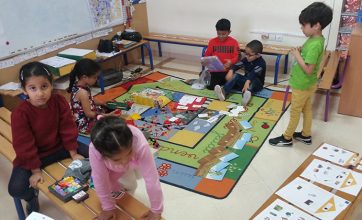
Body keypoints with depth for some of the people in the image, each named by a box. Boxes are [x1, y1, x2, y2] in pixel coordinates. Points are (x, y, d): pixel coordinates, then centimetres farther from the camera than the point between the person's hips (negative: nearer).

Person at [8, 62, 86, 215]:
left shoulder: (60, 102, -16)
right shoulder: (20, 113, -25)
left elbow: (68, 129, -8)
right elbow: (24, 145, -18)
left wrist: (73, 153, -5)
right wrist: (35, 170, -15)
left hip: (59, 147, 3)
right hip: (32, 155, -3)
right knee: (16, 188, -22)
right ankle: (32, 196, 15)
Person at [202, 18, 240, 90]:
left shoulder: (234, 42, -2)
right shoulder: (212, 41, 3)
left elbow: (236, 56, -5)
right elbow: (207, 55, 7)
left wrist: (231, 62, -26)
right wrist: (204, 61, -14)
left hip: (228, 71, -1)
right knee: (211, 87, -13)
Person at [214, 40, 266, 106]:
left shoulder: (261, 63, -19)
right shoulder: (246, 59, 1)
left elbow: (254, 73, -38)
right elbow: (237, 65, -14)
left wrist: (247, 82, -55)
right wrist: (231, 71, -35)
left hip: (256, 84, -5)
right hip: (246, 80, 5)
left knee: (253, 80, -37)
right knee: (236, 76, -19)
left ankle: (246, 94, -70)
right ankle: (224, 92, -42)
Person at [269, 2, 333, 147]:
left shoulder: (315, 44, -29)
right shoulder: (315, 39, 1)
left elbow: (308, 69, -28)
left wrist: (297, 56, -20)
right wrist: (301, 52, -3)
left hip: (302, 85, -9)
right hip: (307, 84, 9)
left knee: (295, 111, 5)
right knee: (306, 109, 20)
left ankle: (287, 138, 21)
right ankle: (306, 135, 36)